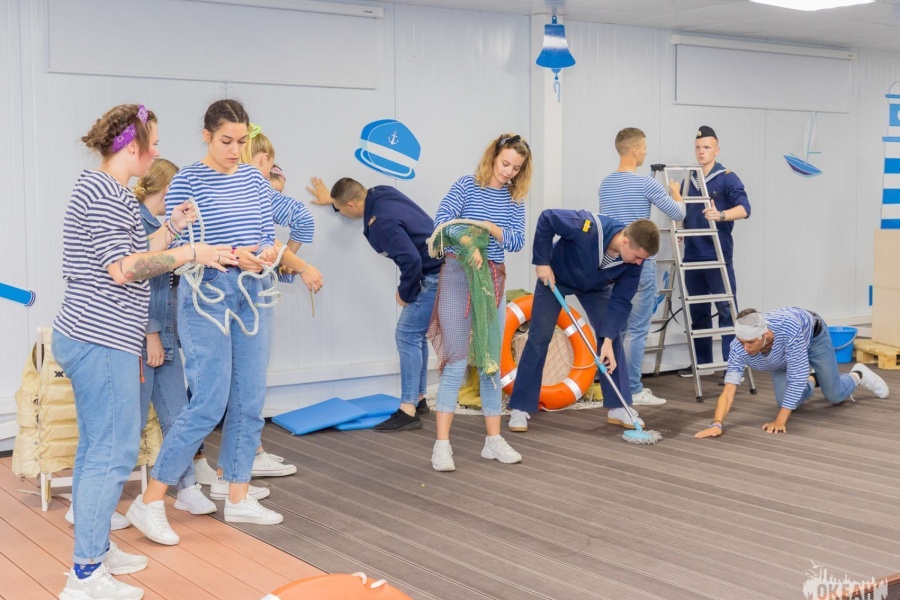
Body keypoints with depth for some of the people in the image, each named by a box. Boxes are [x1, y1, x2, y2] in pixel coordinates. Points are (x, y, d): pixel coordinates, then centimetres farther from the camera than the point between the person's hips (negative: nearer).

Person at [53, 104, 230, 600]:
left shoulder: (103, 189, 17)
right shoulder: (105, 193, -15)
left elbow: (133, 256, 19)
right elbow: (124, 268, -21)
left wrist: (173, 228, 17)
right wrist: (191, 253, -16)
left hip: (88, 337, 11)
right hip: (102, 341, -11)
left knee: (95, 448, 16)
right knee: (113, 452, -7)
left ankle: (94, 549, 26)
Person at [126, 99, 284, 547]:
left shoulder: (255, 180, 9)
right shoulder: (187, 182, -7)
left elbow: (268, 235, 11)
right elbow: (176, 247, -11)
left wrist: (269, 252, -13)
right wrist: (231, 256, -24)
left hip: (249, 296, 6)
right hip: (205, 296, -6)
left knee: (250, 403, 8)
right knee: (209, 405, -9)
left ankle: (239, 497, 21)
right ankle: (149, 502, 2)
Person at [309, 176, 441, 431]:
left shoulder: (381, 223, -26)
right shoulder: (380, 192, 2)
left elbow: (411, 260, -31)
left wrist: (405, 293, -15)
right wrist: (332, 198, 38)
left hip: (433, 277, -10)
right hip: (440, 269, 10)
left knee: (407, 335, -9)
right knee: (416, 335, 17)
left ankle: (408, 412, -9)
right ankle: (418, 399, 27)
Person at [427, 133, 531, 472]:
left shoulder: (514, 199, 8)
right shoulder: (467, 186, -4)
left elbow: (517, 242, 0)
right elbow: (442, 220, -17)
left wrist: (489, 227, -17)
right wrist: (468, 244, -31)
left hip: (493, 280, 5)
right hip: (458, 276, -5)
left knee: (491, 363, 8)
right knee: (456, 362, -8)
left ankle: (493, 440, 15)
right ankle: (442, 445, -6)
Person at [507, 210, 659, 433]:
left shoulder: (634, 260, -27)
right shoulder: (588, 228, -42)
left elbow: (621, 301, -20)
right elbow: (546, 218, -31)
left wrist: (608, 339, -27)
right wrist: (542, 262, -26)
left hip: (595, 286, 4)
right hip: (554, 277, -4)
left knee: (614, 338, -5)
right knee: (539, 338, -6)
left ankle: (618, 408, 4)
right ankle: (520, 409, 1)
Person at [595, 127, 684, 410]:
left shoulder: (605, 185, 10)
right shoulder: (646, 184, -13)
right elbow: (678, 214, -2)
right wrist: (675, 193, 18)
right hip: (639, 262, -7)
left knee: (619, 326, 11)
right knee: (637, 328, -4)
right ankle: (632, 390, -3)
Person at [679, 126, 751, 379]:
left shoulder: (727, 178, -3)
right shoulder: (689, 180, 14)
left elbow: (744, 208, -15)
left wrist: (721, 215, -33)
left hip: (718, 256, -6)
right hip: (692, 256, 6)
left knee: (727, 309, -6)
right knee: (698, 311, 10)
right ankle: (702, 362, 19)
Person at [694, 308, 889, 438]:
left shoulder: (788, 329, -49)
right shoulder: (739, 348, -38)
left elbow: (797, 377, -43)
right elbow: (728, 391, -41)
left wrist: (780, 420, -43)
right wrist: (716, 424, -57)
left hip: (812, 335, -3)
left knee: (835, 395, 4)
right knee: (787, 401, -4)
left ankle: (857, 375, 38)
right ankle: (812, 381, 29)